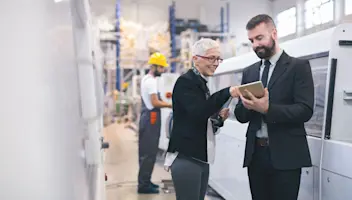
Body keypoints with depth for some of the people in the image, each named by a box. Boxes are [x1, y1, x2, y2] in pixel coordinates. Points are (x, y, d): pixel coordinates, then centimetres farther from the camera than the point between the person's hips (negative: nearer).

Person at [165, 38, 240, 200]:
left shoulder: (202, 83, 16)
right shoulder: (185, 81, -10)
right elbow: (197, 112, -26)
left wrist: (219, 118, 3)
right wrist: (227, 93, -29)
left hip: (201, 157, 9)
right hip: (186, 157, -9)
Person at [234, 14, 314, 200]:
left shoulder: (298, 66, -2)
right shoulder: (249, 72, 14)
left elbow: (305, 110, -12)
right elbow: (240, 115, 13)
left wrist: (267, 108, -24)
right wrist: (247, 105, -10)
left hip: (285, 155, -5)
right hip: (255, 153, 5)